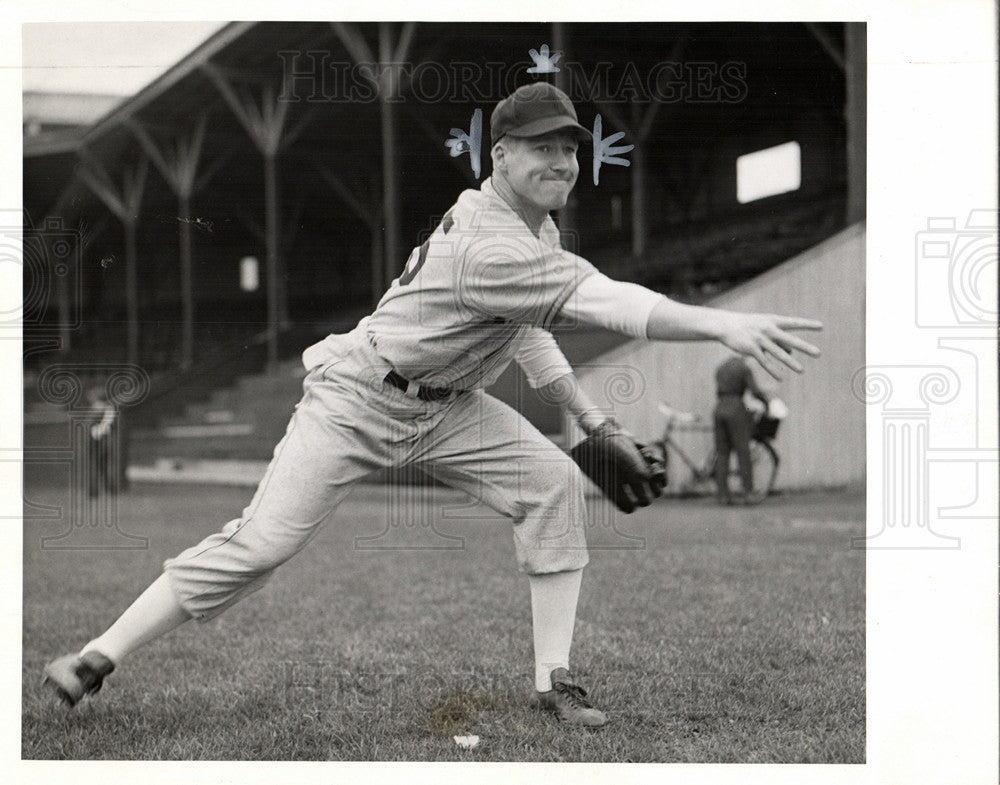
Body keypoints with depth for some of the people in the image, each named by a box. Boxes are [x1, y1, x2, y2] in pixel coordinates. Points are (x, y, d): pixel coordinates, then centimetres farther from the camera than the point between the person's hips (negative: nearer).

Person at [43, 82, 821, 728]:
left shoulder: (537, 226, 0)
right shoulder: (491, 245, -31)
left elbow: (525, 322, 15)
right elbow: (608, 302, -44)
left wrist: (592, 419, 10)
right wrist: (726, 326, -53)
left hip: (449, 406, 9)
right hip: (360, 399, -9)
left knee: (554, 482, -8)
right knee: (259, 545, -13)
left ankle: (554, 678, -5)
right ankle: (100, 657, -2)